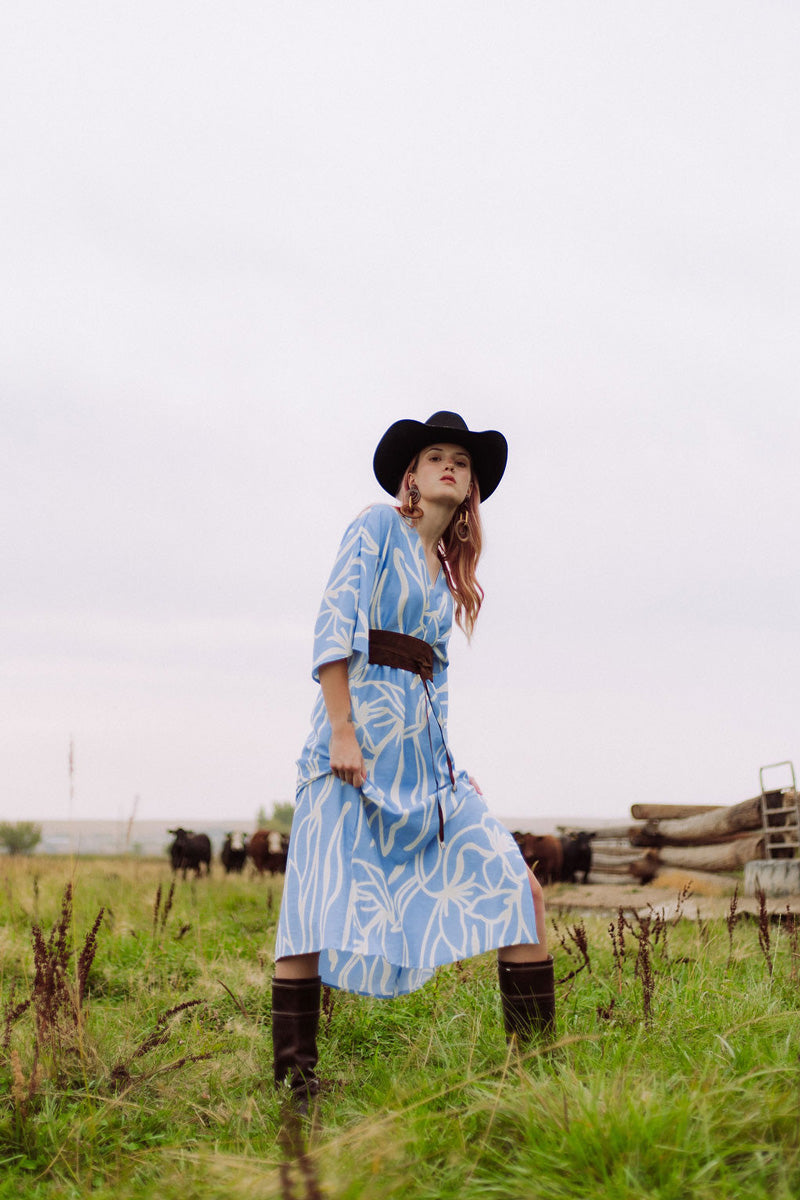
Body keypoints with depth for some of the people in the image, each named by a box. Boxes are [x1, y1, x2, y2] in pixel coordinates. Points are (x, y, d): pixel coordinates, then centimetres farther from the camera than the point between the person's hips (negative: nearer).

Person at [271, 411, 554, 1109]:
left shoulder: (448, 573, 23)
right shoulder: (378, 527, 3)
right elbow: (334, 624, -9)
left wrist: (446, 761, 16)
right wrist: (341, 730, -18)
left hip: (423, 743, 7)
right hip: (361, 717, -7)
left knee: (515, 885, -1)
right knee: (323, 895, -10)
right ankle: (293, 1077, -4)